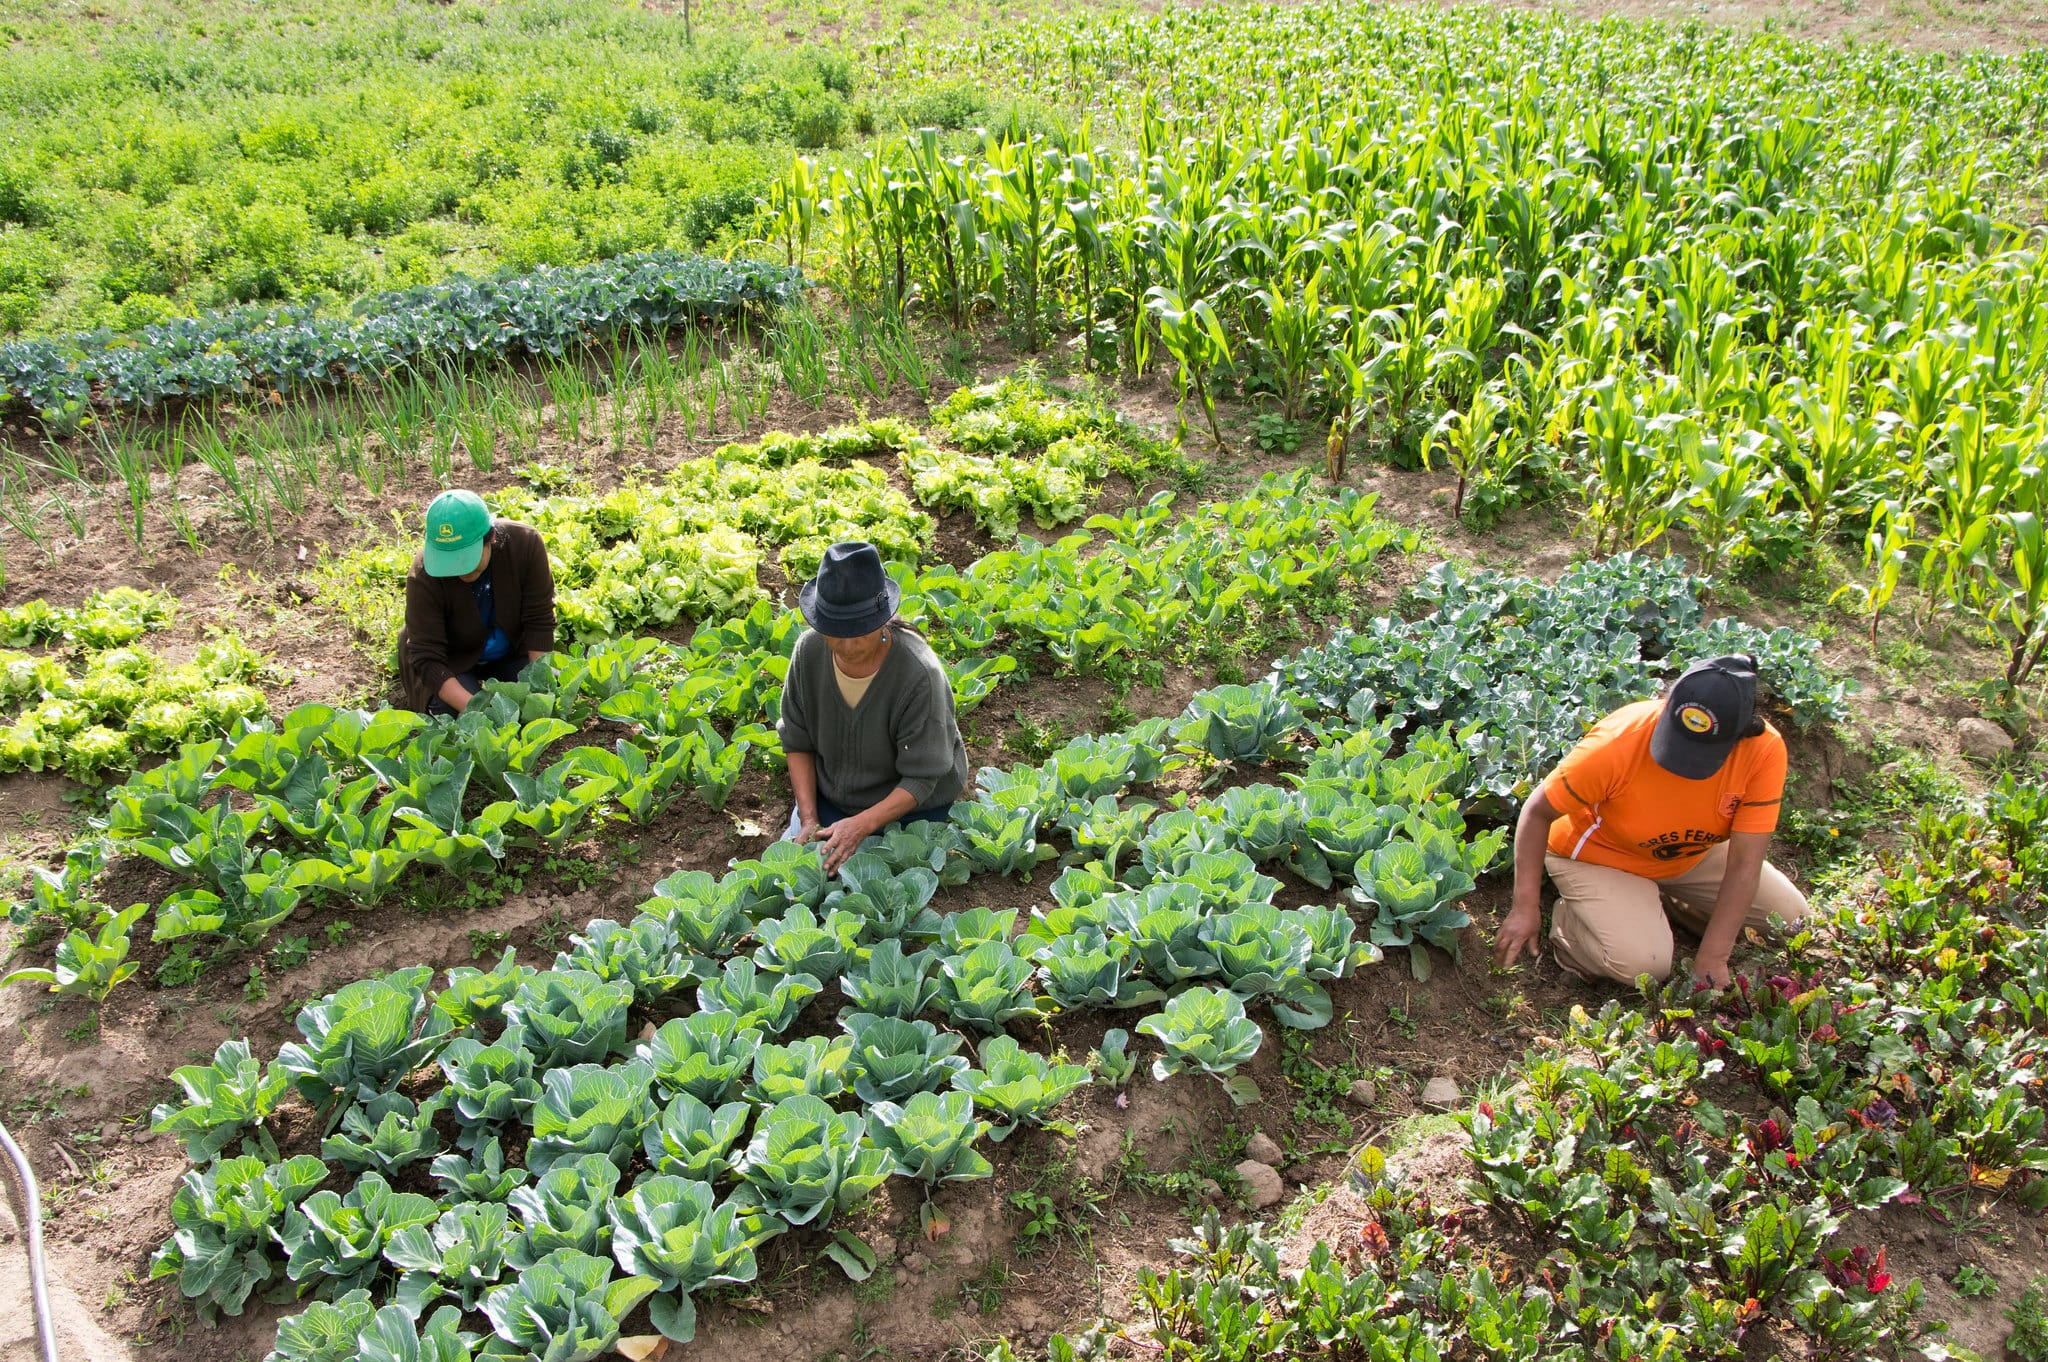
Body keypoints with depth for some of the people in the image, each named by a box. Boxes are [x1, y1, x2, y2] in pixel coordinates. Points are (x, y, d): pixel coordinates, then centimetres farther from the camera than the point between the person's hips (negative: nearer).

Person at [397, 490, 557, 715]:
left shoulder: (526, 543, -28)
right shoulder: (423, 578, -32)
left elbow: (539, 621, -21)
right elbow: (427, 659, -30)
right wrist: (473, 708, -42)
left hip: (513, 652, 2)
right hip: (454, 662, -2)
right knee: (451, 710, -28)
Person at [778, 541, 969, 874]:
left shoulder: (919, 675, -32)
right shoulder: (809, 650, -17)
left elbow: (920, 779, -25)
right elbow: (797, 743, -5)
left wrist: (862, 825, -37)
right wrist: (809, 818, -13)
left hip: (909, 807, -4)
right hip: (829, 795, 4)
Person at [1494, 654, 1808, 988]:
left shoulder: (1764, 750, -27)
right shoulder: (1617, 744, -36)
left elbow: (1745, 862, -23)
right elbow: (1537, 813, -23)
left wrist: (1712, 959, -25)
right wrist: (1526, 906, -25)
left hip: (1693, 855, 5)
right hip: (1599, 856, -5)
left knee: (1791, 916, 3)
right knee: (1641, 963, -25)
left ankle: (1661, 899, 18)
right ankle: (1570, 916, 5)